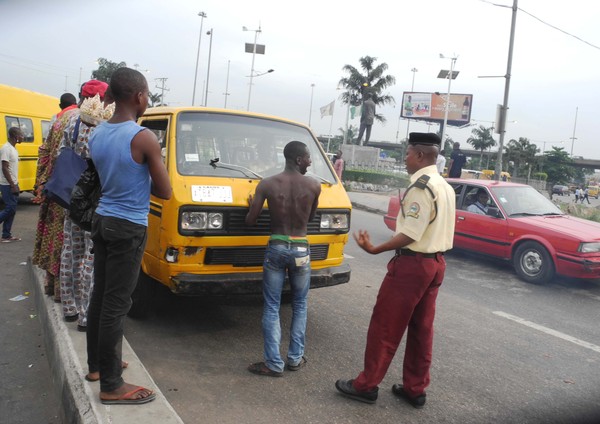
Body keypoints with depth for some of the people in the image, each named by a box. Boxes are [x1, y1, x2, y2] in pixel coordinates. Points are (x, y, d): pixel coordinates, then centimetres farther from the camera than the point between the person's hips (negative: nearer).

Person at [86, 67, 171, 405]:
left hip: (102, 220, 8)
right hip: (128, 228, -8)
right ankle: (112, 386, 8)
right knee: (116, 304, -2)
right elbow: (165, 192, -10)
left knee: (100, 296, 16)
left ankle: (96, 364, 31)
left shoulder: (97, 135, 5)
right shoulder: (144, 138, -18)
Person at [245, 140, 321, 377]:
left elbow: (250, 221, -2)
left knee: (271, 308, 7)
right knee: (300, 306, 17)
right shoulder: (314, 186, -5)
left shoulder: (267, 184, -6)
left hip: (276, 248, 0)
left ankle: (274, 364, 8)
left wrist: (252, 206, 19)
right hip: (301, 250, 1)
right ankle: (295, 358, 22)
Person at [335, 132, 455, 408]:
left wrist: (375, 249, -23)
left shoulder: (421, 187, -16)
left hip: (412, 263, -9)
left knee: (385, 325, 1)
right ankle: (415, 389, 23)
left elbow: (411, 234, -22)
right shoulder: (446, 187, 13)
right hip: (436, 263, 9)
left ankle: (367, 385, 10)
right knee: (421, 328, 14)